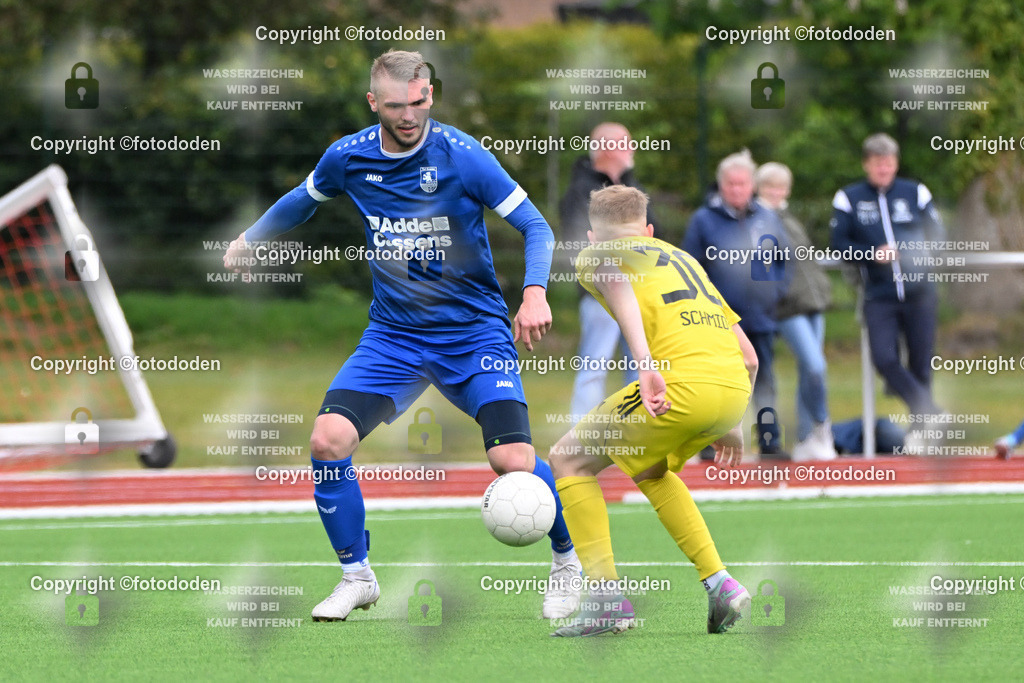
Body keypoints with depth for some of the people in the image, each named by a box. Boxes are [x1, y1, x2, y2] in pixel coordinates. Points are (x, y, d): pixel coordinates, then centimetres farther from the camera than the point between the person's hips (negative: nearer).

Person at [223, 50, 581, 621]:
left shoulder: (463, 156, -15)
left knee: (512, 459, -20)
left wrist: (535, 293, -26)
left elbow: (534, 226, -10)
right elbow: (303, 200, 20)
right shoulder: (348, 158, -4)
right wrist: (250, 240, 30)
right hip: (393, 334, 3)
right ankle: (357, 576, 4)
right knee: (328, 439, -17)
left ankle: (568, 561, 10)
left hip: (474, 332, -3)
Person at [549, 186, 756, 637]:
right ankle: (721, 585, 20)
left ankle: (607, 599, 2)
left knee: (570, 460, 12)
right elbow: (748, 354, 29)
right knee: (652, 470, 32)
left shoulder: (595, 257, 16)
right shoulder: (682, 258, 33)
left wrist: (646, 363, -25)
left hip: (684, 382, -6)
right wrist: (730, 425, 39)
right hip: (734, 387, 7)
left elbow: (620, 286, -12)